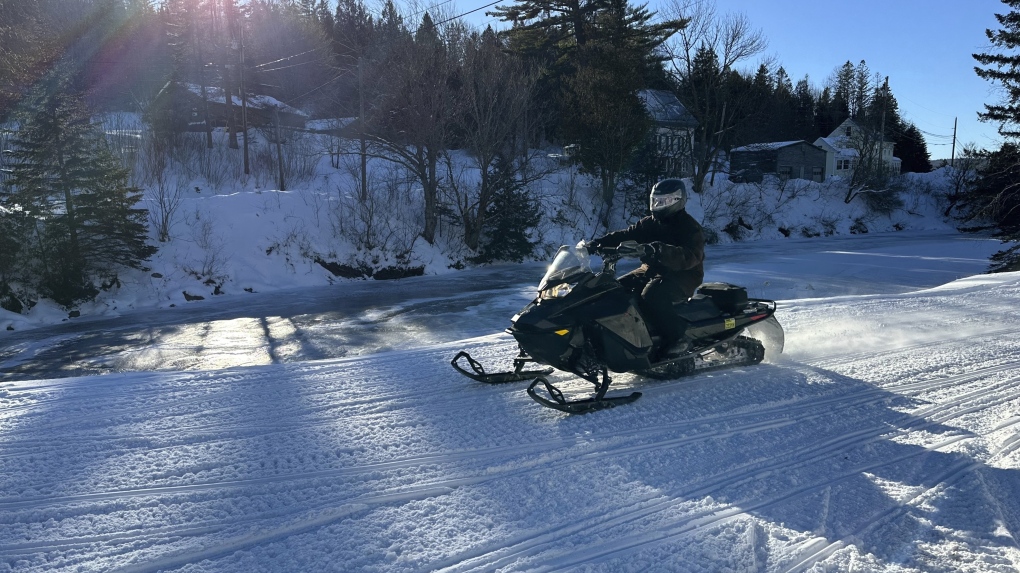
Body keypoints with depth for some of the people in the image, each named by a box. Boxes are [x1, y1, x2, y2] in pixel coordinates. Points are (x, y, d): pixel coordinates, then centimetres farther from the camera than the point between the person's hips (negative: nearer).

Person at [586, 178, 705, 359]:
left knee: (651, 295, -36)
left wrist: (658, 250, -45)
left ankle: (677, 339, -26)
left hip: (682, 276, -8)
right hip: (652, 270, 8)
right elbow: (626, 235, 4)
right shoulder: (651, 223, 11)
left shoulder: (690, 228, -11)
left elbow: (689, 257, -29)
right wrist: (599, 242, -14)